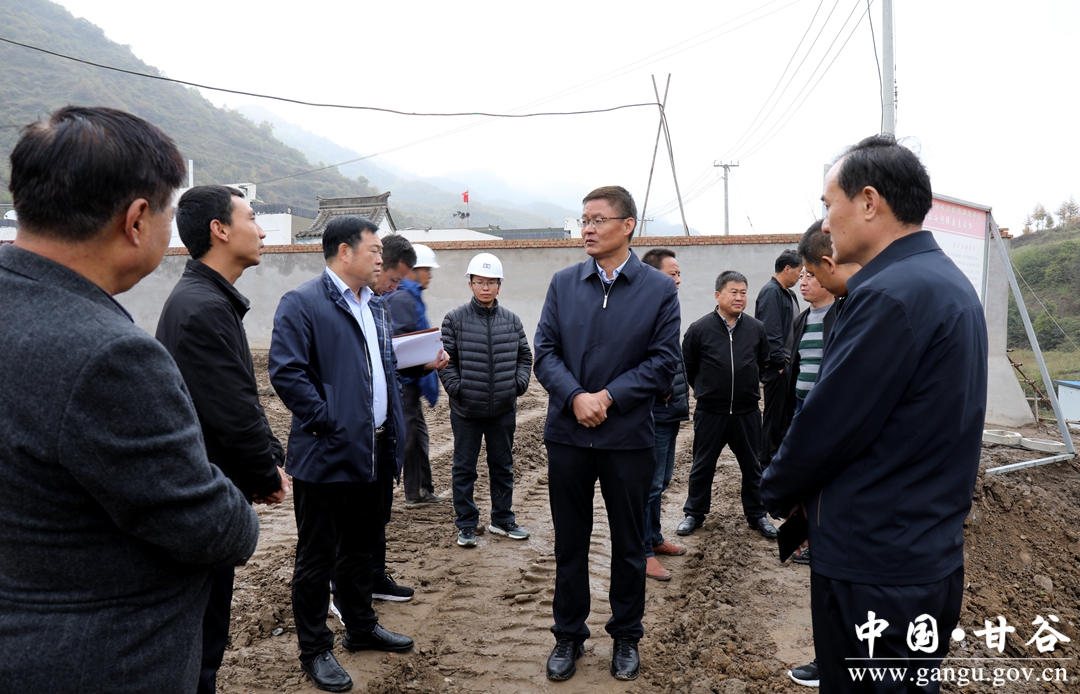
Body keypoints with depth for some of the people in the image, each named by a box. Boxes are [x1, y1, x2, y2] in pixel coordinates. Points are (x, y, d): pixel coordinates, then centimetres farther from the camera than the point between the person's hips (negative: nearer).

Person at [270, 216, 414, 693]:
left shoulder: (374, 305, 14)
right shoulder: (301, 304, -13)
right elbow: (286, 372, -21)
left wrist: (391, 429, 13)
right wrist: (326, 422, -19)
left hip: (370, 452, 8)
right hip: (327, 455, -8)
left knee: (360, 547, 21)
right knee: (316, 558, 6)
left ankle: (361, 627, 38)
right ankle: (314, 651, 21)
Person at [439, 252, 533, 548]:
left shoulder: (511, 321, 4)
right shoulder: (455, 319, -5)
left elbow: (525, 356, 11)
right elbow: (446, 359, -3)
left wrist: (519, 383, -3)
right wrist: (456, 387, -13)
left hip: (504, 409, 3)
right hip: (466, 410, -3)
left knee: (503, 466, 14)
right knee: (464, 468, 7)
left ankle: (502, 519, 30)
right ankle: (466, 525, 20)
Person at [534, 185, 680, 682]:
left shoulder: (659, 288, -3)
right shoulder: (563, 283, 4)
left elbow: (664, 361, -7)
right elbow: (545, 352, 0)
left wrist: (609, 397, -15)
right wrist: (575, 397, -16)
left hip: (628, 437, -1)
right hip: (568, 435, 2)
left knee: (629, 546, 13)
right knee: (569, 544, 13)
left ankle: (626, 636, 32)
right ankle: (568, 636, 30)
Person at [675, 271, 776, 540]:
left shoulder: (757, 329, -1)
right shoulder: (699, 328, -10)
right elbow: (688, 367, 2)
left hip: (747, 412, 2)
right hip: (710, 412, -2)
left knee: (752, 467, 14)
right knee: (702, 466, 10)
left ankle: (756, 515, 31)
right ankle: (694, 513, 26)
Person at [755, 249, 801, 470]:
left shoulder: (788, 294, 16)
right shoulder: (771, 292, -14)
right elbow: (770, 332, -21)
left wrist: (793, 360, 12)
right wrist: (779, 362, -19)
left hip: (787, 364, 10)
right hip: (777, 366, -9)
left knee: (786, 414, 16)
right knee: (774, 416, -1)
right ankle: (767, 465, 9)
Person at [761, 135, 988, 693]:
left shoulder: (890, 294, -23)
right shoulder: (949, 282, 9)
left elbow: (826, 423, -20)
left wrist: (777, 492, -1)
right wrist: (799, 488, 7)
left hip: (873, 569, -9)